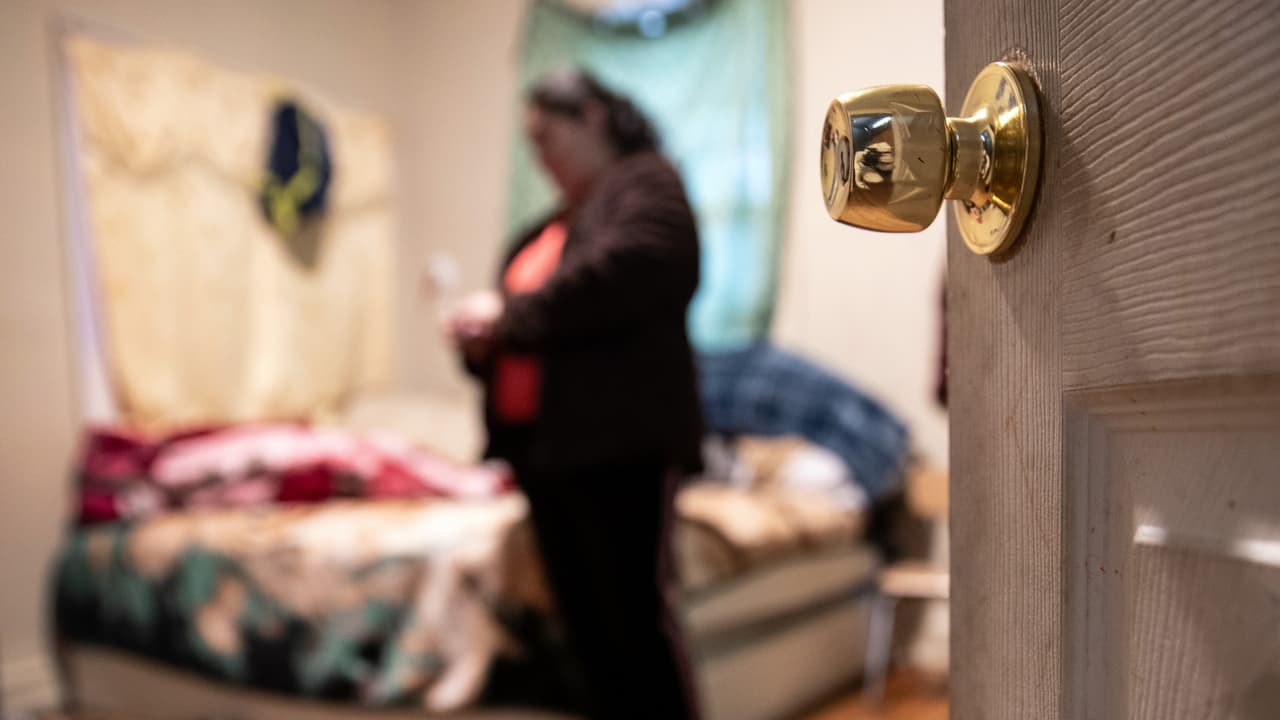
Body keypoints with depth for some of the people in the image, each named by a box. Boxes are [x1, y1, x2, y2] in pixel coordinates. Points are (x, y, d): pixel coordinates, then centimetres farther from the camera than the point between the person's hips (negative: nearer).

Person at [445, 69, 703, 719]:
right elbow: (520, 332, 27)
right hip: (545, 446, 8)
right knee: (587, 623, 11)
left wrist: (509, 313, -13)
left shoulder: (645, 185, 2)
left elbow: (628, 269, -20)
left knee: (637, 614, -8)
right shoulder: (546, 231, 25)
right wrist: (480, 340, 3)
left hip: (621, 441, -8)